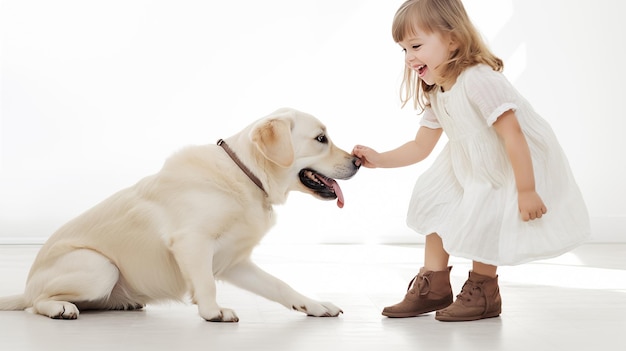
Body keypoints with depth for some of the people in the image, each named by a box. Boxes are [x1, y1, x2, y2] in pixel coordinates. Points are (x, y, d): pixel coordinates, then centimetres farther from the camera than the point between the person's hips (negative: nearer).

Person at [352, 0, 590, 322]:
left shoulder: (479, 80, -30)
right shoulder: (436, 96, -1)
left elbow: (512, 134, -32)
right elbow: (420, 146, 5)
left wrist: (526, 190, -31)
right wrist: (379, 160, -8)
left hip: (519, 166, -10)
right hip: (471, 168, 10)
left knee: (481, 221, -12)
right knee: (434, 202, 8)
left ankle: (483, 292, 15)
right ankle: (433, 287, 19)